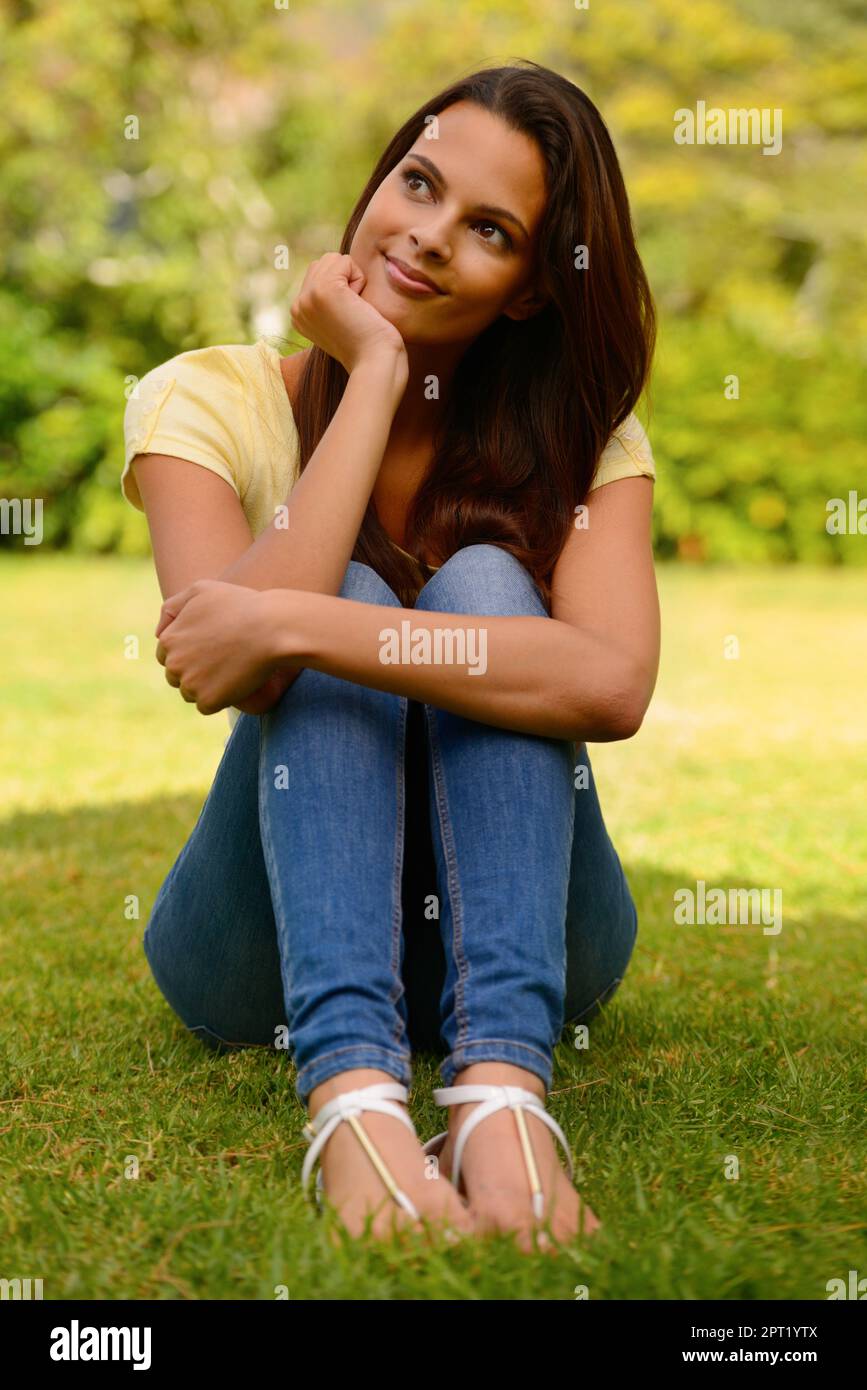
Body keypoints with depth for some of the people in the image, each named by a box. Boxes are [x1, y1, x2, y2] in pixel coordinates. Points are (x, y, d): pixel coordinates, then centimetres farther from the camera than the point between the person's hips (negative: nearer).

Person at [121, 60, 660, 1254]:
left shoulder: (581, 433, -4)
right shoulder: (210, 400, -5)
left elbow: (613, 684, -26)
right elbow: (233, 667, -25)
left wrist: (293, 625, -34)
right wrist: (375, 375, -21)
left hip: (511, 932, 1)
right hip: (273, 937, 0)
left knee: (484, 584, -23)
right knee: (350, 599, -25)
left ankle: (505, 1089, -41)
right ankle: (351, 1091, -44)